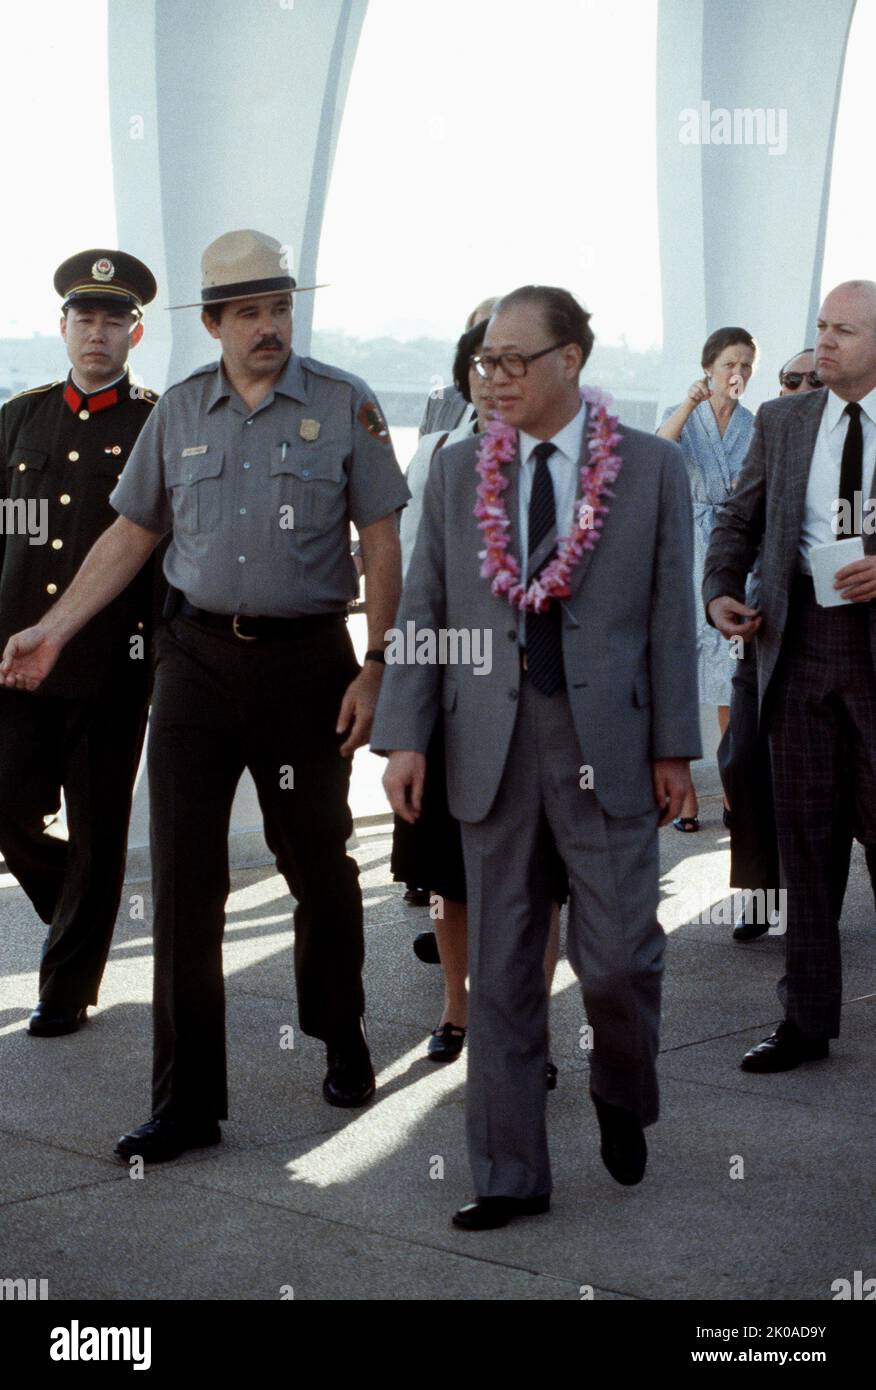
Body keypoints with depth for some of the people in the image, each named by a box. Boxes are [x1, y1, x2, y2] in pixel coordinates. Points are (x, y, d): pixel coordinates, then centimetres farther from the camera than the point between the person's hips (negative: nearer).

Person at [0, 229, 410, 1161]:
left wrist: (373, 667, -8)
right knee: (184, 874, -1)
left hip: (306, 658, -2)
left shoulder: (343, 407, -1)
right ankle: (186, 1103, 5)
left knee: (317, 863, 8)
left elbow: (381, 544, -2)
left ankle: (341, 1043, 33)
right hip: (199, 656, 2)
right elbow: (131, 535, 14)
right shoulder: (180, 413, 7)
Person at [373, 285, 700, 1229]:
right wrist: (404, 736, -1)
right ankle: (508, 1176, 16)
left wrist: (674, 747, -2)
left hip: (606, 742, -2)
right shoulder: (456, 473, 8)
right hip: (492, 746, 2)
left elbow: (671, 615, 1)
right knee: (500, 971, 6)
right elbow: (421, 610, 7)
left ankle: (622, 1098, 28)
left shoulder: (651, 469, 2)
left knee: (618, 957, -4)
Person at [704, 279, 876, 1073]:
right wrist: (719, 590, 1)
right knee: (806, 837, 8)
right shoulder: (781, 423, 12)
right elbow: (740, 520, 17)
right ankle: (808, 1020, 16)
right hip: (799, 648, 3)